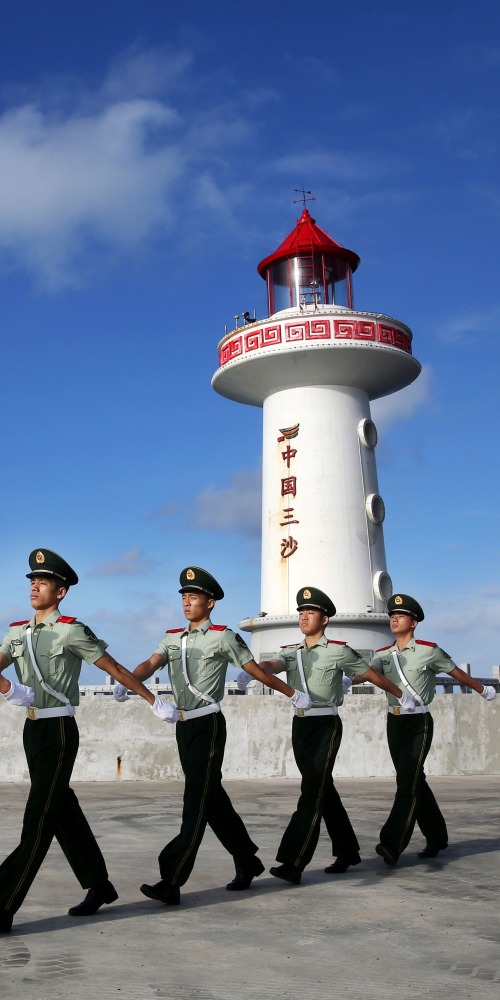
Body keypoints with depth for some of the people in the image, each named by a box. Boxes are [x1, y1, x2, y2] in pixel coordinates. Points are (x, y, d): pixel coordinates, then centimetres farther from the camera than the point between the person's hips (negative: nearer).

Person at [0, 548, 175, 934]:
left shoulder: (72, 631, -8)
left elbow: (117, 669, -3)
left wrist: (154, 701, 2)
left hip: (59, 732, -7)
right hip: (32, 729, 7)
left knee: (39, 820, -5)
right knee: (64, 813, 14)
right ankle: (99, 885, 28)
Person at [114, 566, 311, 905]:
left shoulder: (223, 637, -5)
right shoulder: (172, 638, 12)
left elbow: (257, 671, 2)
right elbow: (151, 664, -5)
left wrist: (293, 693, 7)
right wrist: (126, 682, -25)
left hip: (209, 725, -7)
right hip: (183, 725, 7)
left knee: (198, 801, -9)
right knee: (212, 798, 14)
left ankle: (172, 882, -12)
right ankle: (247, 861, 29)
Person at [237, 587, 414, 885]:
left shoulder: (339, 651, -4)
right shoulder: (290, 652, 8)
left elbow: (372, 675, 6)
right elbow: (272, 665, -13)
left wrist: (402, 695, 16)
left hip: (326, 725, -6)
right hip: (300, 725, 6)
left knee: (312, 792, -12)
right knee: (324, 790, 14)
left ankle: (293, 864, -16)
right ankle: (348, 851, 29)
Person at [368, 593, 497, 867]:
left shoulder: (428, 651, -6)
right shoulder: (383, 654, 7)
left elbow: (458, 673, 5)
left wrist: (484, 690, 18)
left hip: (419, 723, -5)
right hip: (394, 723, 5)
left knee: (408, 782, -14)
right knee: (414, 782, 12)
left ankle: (392, 844, -19)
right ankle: (436, 837, 26)